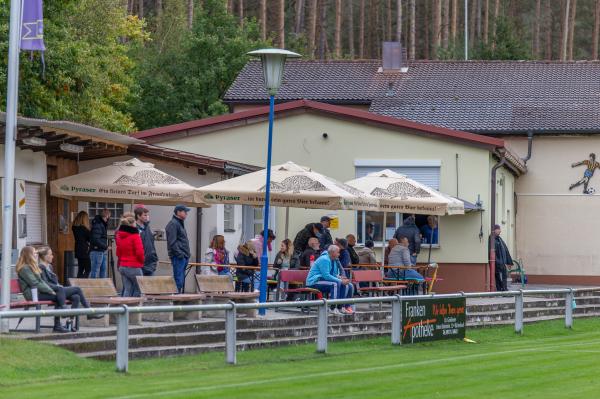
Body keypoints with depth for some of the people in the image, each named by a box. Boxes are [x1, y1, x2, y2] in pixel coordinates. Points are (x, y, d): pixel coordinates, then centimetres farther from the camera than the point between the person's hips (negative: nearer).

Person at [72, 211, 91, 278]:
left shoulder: (74, 227, 6)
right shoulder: (83, 229, -17)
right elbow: (90, 238, -7)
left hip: (78, 251, 8)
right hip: (84, 251, -8)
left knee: (80, 270, 12)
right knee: (88, 270, -3)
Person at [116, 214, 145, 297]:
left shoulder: (119, 235, 8)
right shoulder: (135, 235, -14)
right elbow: (139, 252, -16)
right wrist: (141, 260, 3)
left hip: (122, 267, 7)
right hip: (134, 267, -7)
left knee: (127, 289, 9)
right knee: (139, 289, 4)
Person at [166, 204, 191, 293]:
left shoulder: (180, 223, 22)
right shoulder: (173, 224, -9)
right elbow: (172, 242, -17)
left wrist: (186, 255, 16)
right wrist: (179, 254, -20)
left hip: (183, 257, 10)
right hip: (178, 257, -10)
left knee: (181, 280, 10)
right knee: (178, 279, -12)